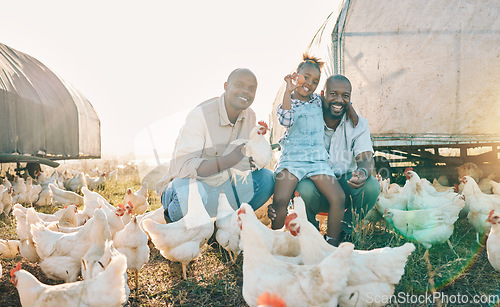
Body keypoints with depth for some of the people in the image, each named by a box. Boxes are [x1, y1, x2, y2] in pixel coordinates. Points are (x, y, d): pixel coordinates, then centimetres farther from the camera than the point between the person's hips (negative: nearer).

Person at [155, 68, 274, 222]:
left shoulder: (250, 116, 3)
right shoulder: (200, 115, -20)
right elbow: (184, 166, -28)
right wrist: (229, 160, -38)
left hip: (223, 184, 6)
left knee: (266, 178, -9)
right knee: (189, 192, -40)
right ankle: (171, 218, -4)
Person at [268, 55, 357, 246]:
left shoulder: (319, 101, 18)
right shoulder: (288, 101, 5)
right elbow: (286, 120, -16)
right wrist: (289, 91, -18)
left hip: (318, 159, 4)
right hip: (292, 158, -3)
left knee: (338, 198, -15)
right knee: (280, 201, -21)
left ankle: (332, 242, 1)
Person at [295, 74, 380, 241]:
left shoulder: (359, 124, 1)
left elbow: (366, 158, -12)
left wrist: (364, 172, -38)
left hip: (346, 184, 2)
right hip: (315, 181, -2)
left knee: (372, 186, -27)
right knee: (305, 188, -36)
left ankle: (344, 232, -2)